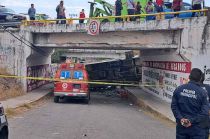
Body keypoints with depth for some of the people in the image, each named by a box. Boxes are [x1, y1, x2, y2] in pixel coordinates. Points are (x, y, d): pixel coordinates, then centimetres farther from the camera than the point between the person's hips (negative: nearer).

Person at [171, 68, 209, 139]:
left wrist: (180, 118, -6)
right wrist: (192, 121, -12)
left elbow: (174, 106, -2)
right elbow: (205, 113, -15)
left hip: (181, 125, 3)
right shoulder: (202, 92, -11)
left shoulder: (179, 89, -2)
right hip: (196, 128, -3)